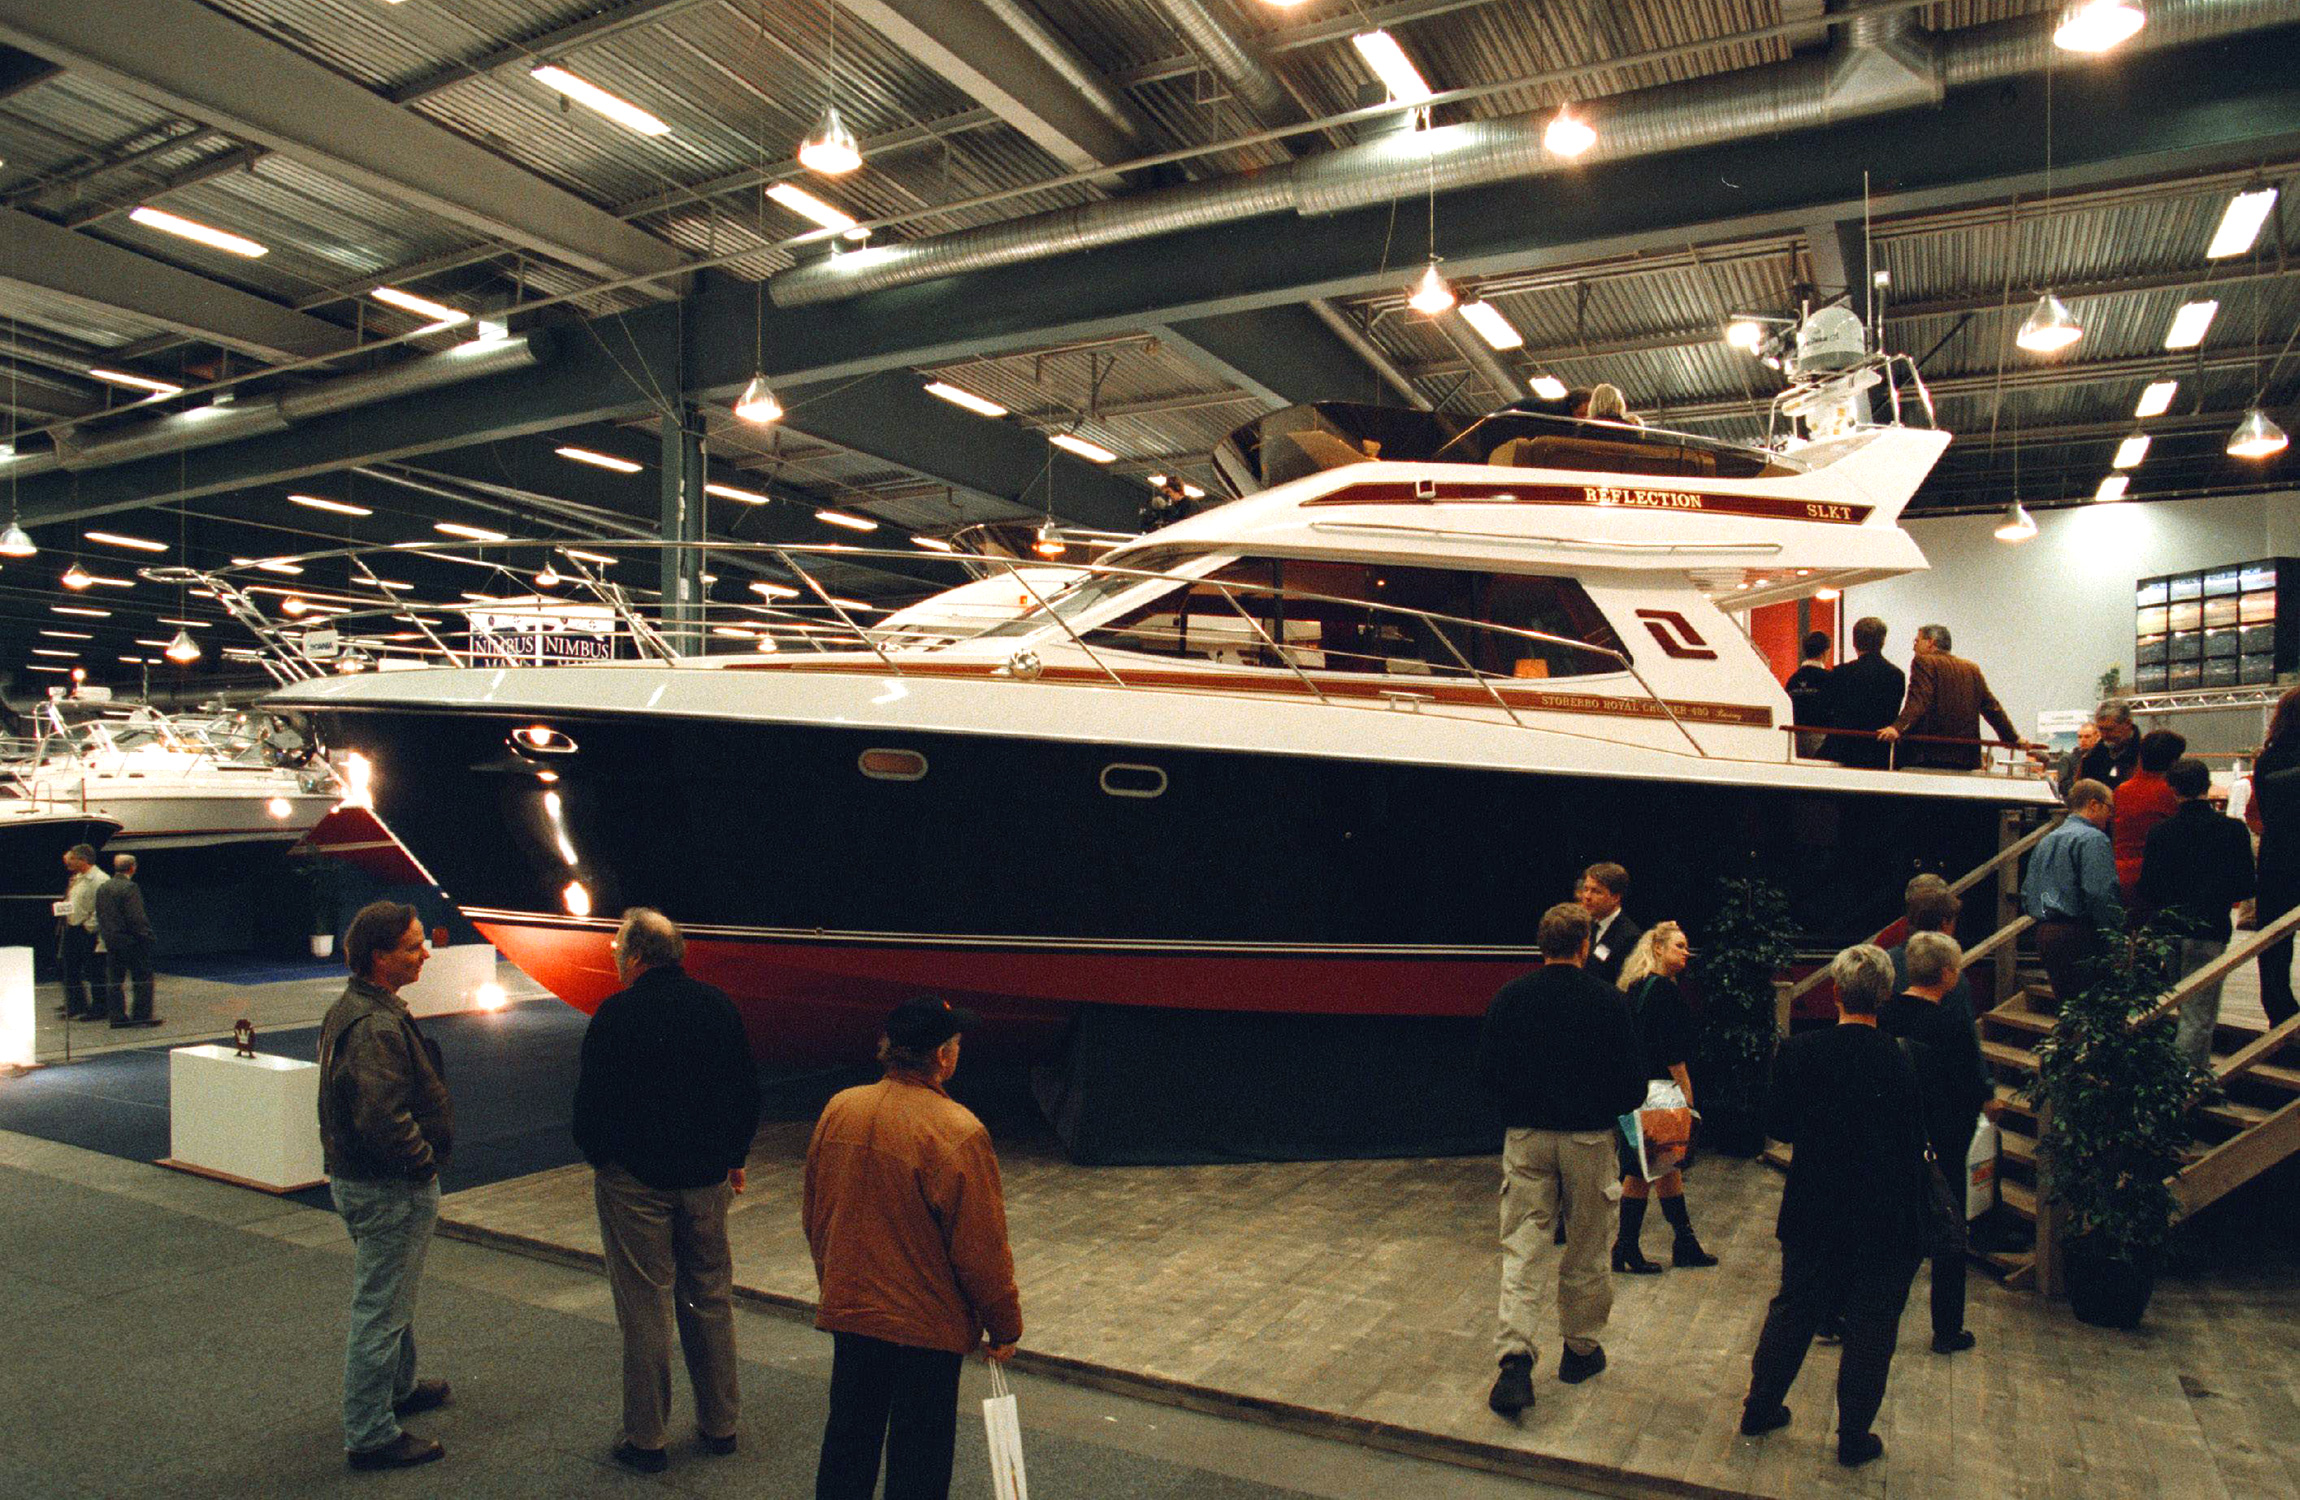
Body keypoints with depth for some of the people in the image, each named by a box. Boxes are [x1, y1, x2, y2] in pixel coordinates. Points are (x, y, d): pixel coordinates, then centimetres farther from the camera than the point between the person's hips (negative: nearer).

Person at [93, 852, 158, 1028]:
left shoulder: (102, 888, 8)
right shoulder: (130, 888, -16)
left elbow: (99, 915, 13)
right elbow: (136, 917, -20)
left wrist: (105, 935, 19)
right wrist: (146, 934, -10)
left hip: (110, 941, 7)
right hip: (131, 941, -7)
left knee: (116, 980, 11)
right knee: (143, 979, 2)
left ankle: (118, 1017, 12)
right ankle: (142, 1015, 2)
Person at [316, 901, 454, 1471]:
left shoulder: (350, 1009, 7)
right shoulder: (377, 1028, -28)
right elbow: (384, 1120, -35)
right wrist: (425, 1162, -19)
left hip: (356, 1177, 11)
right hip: (389, 1190, -11)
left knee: (391, 1298, 27)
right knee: (381, 1310, 2)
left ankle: (399, 1388, 45)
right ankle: (370, 1435, 15)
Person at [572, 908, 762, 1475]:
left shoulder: (616, 1014, -14)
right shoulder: (717, 1005, 0)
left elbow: (591, 1103, -12)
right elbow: (748, 1093, 6)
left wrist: (599, 1158, 7)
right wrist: (733, 1158, 17)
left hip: (636, 1183, -4)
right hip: (707, 1181, 4)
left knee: (645, 1311, 6)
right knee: (711, 1300, 15)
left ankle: (646, 1438, 17)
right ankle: (719, 1424, 25)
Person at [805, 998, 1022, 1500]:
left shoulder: (838, 1110, -5)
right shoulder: (958, 1133, -24)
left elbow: (815, 1216, 8)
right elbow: (982, 1249, -17)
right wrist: (1004, 1328, -3)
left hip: (848, 1310, 6)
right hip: (927, 1324, -5)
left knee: (848, 1438, 21)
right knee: (919, 1457, 11)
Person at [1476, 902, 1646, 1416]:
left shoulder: (1509, 997, -3)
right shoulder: (1608, 1001, -9)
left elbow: (1486, 1071, 1)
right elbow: (1633, 1081, -8)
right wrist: (1614, 1108, 13)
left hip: (1526, 1137, 1)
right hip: (1588, 1140, -1)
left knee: (1518, 1247, 2)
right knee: (1585, 1252, 15)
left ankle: (1515, 1358, -10)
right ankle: (1581, 1348, 29)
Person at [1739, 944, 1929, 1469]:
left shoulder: (1797, 1053, -11)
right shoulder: (1908, 1062, -16)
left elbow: (1777, 1126, -2)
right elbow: (1917, 1148, -10)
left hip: (1812, 1215, 2)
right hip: (1884, 1224, -2)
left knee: (1792, 1311, 18)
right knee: (1871, 1327, 13)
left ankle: (1759, 1408, 29)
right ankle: (1854, 1436, 22)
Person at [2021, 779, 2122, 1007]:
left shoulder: (2045, 841, 19)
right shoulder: (2093, 839, -8)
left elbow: (2026, 894, 20)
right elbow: (2101, 894, -18)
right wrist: (2118, 935, -13)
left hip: (2043, 935, 9)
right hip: (2078, 935, -9)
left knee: (2064, 999, 11)